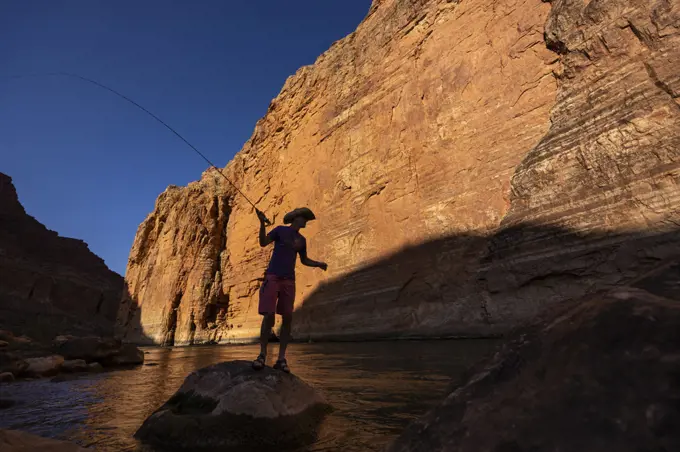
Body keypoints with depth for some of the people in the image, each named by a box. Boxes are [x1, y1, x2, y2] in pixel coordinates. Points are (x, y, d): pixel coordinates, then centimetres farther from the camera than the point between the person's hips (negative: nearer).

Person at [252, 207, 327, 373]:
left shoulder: (301, 240, 18)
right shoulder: (280, 229, 5)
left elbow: (304, 261, 25)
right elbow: (262, 243, -8)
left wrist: (319, 264, 6)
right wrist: (262, 223, -24)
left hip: (289, 281, 4)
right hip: (272, 277, -4)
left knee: (287, 318, -6)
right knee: (269, 316, -14)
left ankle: (281, 359, 1)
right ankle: (262, 355, 2)